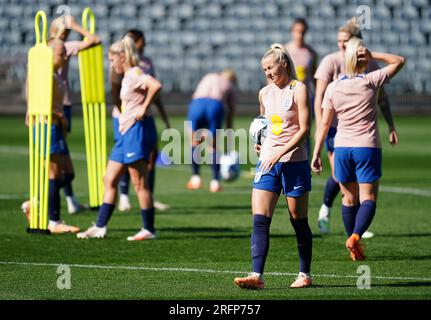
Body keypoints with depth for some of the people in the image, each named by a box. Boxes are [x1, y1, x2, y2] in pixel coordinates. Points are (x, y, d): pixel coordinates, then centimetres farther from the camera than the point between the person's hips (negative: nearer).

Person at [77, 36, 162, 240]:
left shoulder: (135, 74, -12)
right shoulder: (127, 77, 18)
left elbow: (156, 86, -29)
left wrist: (143, 108, -22)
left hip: (137, 132, -11)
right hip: (126, 133, 11)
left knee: (140, 184, -6)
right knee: (110, 180, 9)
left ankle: (149, 229, 0)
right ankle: (100, 227, 11)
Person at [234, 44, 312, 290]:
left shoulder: (298, 89, -6)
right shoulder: (265, 93, 12)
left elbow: (304, 129, -12)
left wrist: (280, 152, -19)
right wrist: (260, 143, 9)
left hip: (294, 162, -5)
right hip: (268, 161, 5)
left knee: (299, 221, 5)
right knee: (260, 221, -8)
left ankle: (305, 274, 19)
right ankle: (257, 275, -15)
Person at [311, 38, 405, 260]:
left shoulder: (333, 88, 0)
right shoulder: (370, 82, -5)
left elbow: (324, 123, 0)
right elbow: (399, 61, 5)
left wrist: (316, 153, 5)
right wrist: (373, 56, -2)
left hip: (342, 148, 2)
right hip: (367, 148, -2)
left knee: (349, 199, 14)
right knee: (368, 199, -1)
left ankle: (355, 249, 18)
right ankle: (356, 235, -26)